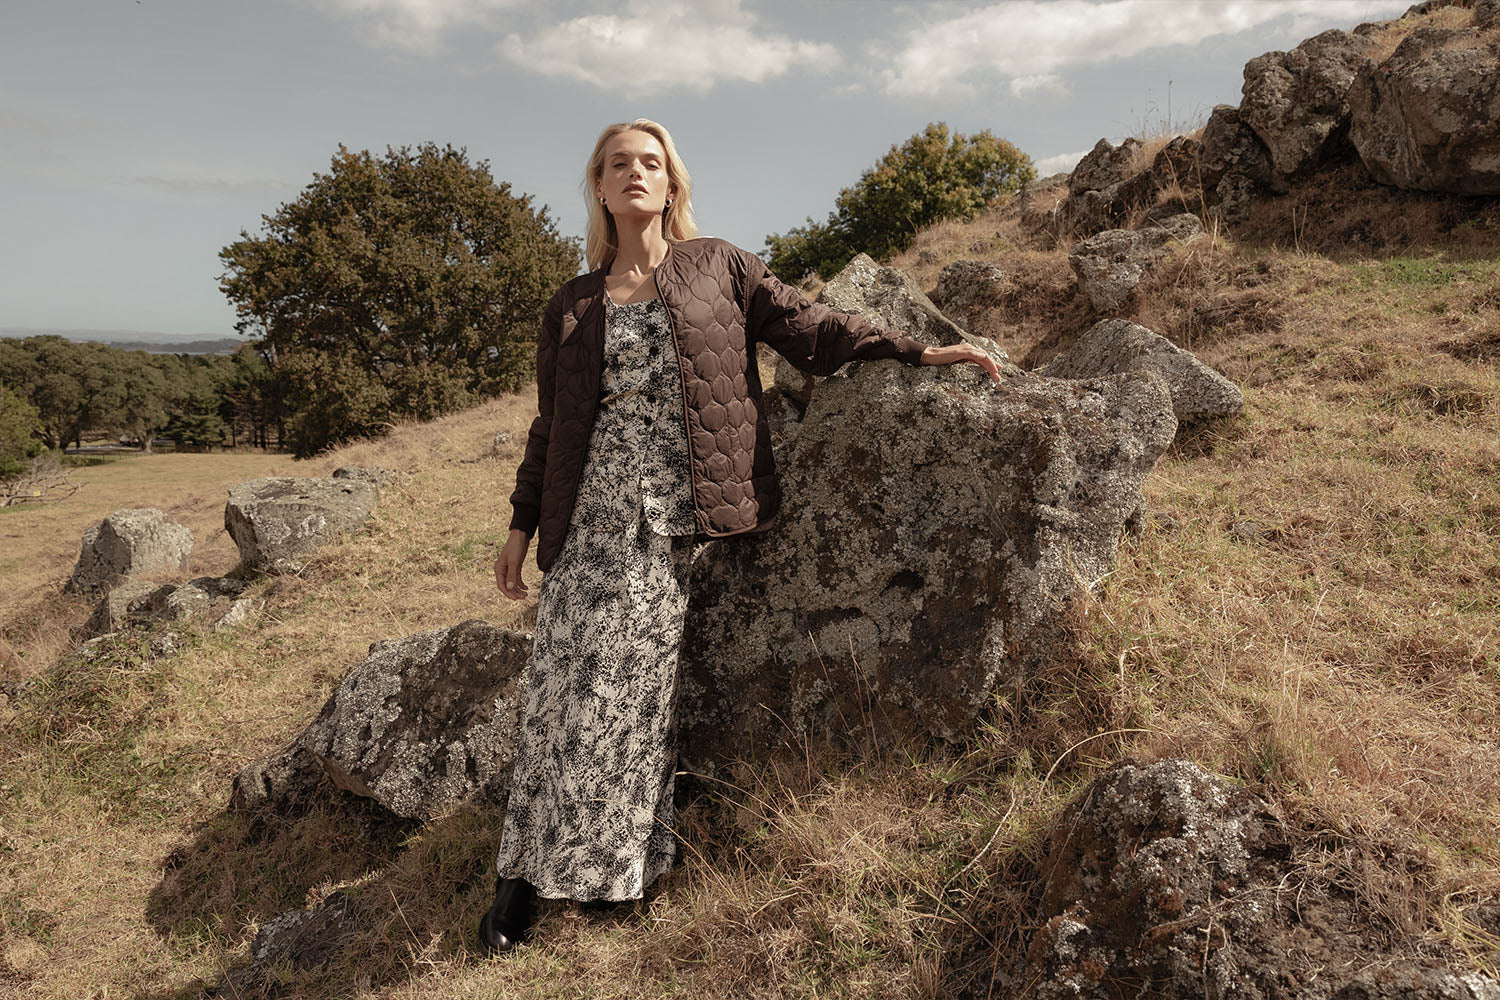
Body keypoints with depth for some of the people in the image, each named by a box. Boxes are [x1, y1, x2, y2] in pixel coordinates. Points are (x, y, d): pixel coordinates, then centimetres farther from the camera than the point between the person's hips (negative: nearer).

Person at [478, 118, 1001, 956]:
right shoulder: (573, 306, 17)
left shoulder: (719, 266, 12)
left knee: (646, 690, -1)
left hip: (684, 514, -2)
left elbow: (808, 328, 7)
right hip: (596, 514, 2)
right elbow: (552, 423, 18)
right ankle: (530, 871, 12)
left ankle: (619, 866, 14)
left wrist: (917, 351, -2)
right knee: (577, 686, -1)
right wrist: (523, 523, 15)